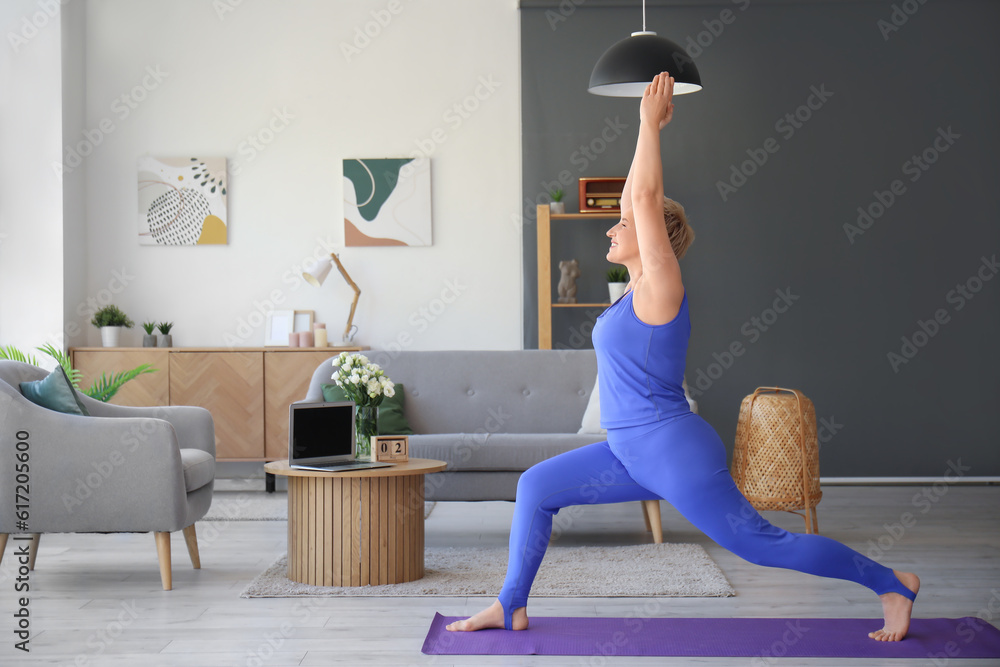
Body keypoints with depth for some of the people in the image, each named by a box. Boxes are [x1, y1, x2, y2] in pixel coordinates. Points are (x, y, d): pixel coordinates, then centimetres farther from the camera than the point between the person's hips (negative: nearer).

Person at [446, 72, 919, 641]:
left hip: (675, 451, -9)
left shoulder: (660, 288, -13)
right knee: (536, 487, 9)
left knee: (763, 543, 0)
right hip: (634, 454, 9)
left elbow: (646, 197, -19)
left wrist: (650, 124, -12)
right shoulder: (640, 288, 10)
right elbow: (639, 197, 16)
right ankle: (511, 607, 16)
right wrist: (651, 128, 16)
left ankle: (892, 585, 16)